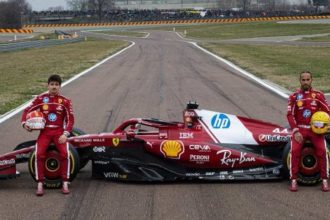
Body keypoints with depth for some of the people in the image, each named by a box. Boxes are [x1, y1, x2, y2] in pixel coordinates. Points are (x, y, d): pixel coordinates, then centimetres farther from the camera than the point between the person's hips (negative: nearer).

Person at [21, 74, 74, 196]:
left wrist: (65, 134, -10)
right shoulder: (40, 98, 3)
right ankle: (40, 184, -13)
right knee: (39, 154, -23)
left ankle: (65, 183, -10)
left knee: (65, 153, -24)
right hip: (44, 132, 0)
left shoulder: (65, 101, 2)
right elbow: (27, 110, 8)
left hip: (59, 132, 0)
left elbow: (70, 119, 2)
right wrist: (24, 123, -9)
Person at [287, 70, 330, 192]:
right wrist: (295, 132, -13)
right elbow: (290, 115, -2)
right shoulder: (294, 97, 4)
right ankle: (294, 180, -11)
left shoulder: (318, 95, 5)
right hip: (299, 128, 0)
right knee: (295, 150, -24)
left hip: (315, 129, 0)